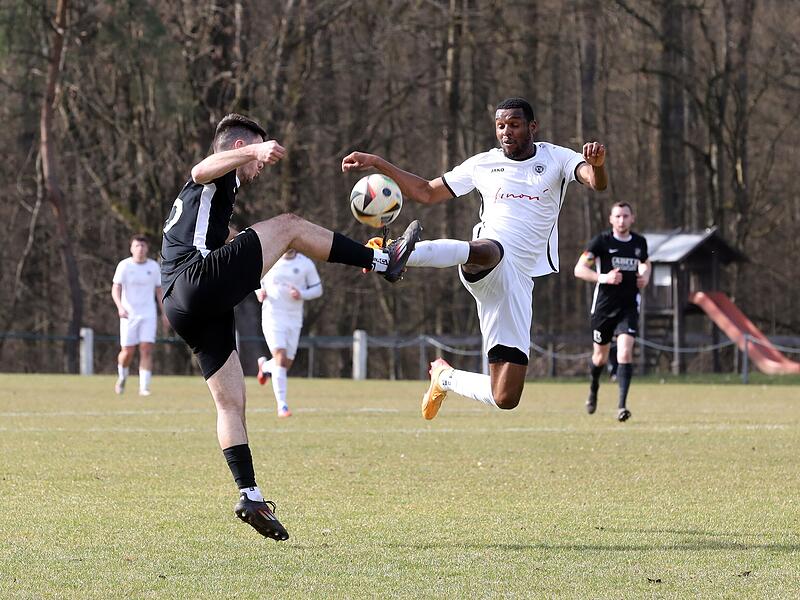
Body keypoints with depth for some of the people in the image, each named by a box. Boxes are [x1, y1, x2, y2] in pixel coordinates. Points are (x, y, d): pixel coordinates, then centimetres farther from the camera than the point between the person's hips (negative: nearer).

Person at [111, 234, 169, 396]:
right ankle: (122, 377, 29)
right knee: (127, 351, -1)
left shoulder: (153, 266, 5)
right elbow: (115, 290, -8)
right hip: (128, 315, -2)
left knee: (147, 350, -11)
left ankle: (144, 387, -11)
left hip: (148, 315, 2)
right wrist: (120, 307, -26)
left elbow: (159, 291, 13)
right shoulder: (124, 266, -3)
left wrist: (164, 313, 9)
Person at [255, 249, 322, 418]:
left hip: (294, 319, 2)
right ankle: (282, 405, -15)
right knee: (281, 357, -16)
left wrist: (302, 294, -14)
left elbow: (317, 289, 6)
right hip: (272, 315, -2)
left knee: (287, 363, 6)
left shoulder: (306, 264, 0)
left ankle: (265, 366, 42)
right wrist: (259, 291, -6)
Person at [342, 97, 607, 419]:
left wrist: (597, 164, -33)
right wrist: (377, 163, 18)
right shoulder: (483, 164, 16)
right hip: (486, 271, -2)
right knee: (490, 249, -46)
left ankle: (446, 377, 28)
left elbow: (597, 182, -8)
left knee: (505, 398, -3)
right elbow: (427, 192, 25)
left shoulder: (555, 159, 11)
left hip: (518, 282, 2)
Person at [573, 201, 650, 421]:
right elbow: (579, 269, -10)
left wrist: (645, 276, 5)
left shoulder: (639, 242, 6)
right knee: (600, 356, 13)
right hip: (604, 306, -1)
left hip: (629, 307, 1)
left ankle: (622, 405, -17)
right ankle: (593, 388, 45)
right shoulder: (601, 241, -7)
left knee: (625, 352, -17)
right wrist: (603, 277, -24)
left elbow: (645, 263, 27)